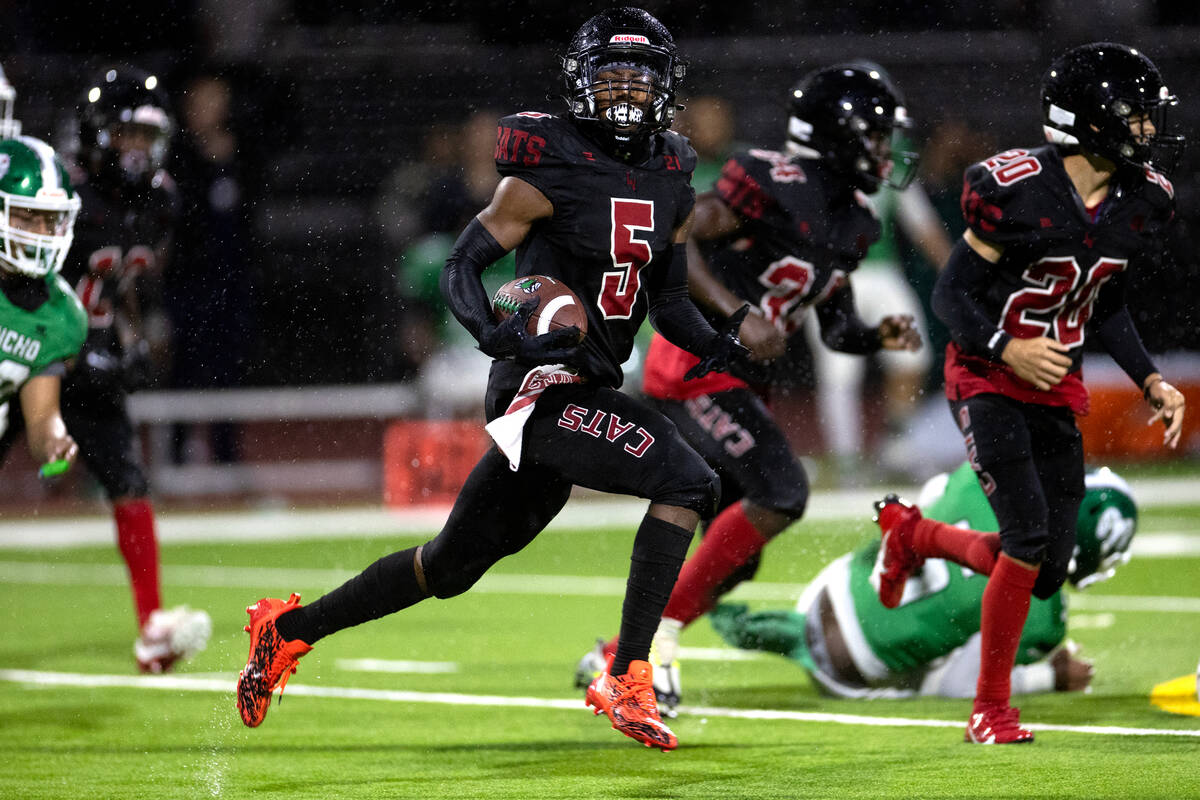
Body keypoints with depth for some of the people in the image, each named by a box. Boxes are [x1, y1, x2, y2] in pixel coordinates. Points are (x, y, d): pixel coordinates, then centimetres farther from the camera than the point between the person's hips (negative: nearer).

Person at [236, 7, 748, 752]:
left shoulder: (673, 186, 11)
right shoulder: (550, 170, -10)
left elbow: (670, 300, 19)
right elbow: (463, 265, -9)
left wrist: (714, 342, -1)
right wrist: (499, 334, -27)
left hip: (589, 386, 8)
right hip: (542, 385, -8)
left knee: (452, 564, 14)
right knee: (685, 481, -22)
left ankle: (292, 628, 29)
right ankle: (627, 679, -17)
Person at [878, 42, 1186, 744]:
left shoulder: (1141, 200, 0)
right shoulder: (1018, 189, -20)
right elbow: (951, 295, -12)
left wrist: (1151, 380, 3)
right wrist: (1006, 348, -29)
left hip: (1058, 391, 6)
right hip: (988, 380, -6)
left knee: (1045, 575, 3)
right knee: (1030, 533, -20)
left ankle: (913, 532, 32)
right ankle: (992, 709, -4)